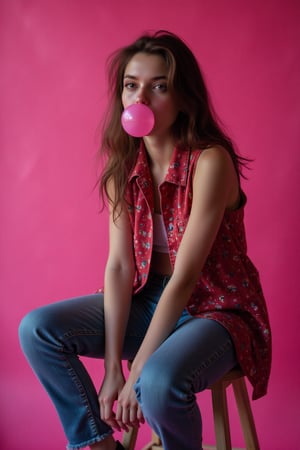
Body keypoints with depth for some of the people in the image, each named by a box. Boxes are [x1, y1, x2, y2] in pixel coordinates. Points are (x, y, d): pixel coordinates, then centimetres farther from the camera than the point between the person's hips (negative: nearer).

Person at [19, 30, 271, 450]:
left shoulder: (210, 162, -21)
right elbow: (119, 265, -8)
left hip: (217, 308, -6)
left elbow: (184, 278, -24)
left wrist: (136, 373, -22)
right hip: (149, 300, 6)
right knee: (37, 329, -10)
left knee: (159, 381, -36)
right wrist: (112, 369, -15)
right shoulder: (124, 165, -3)